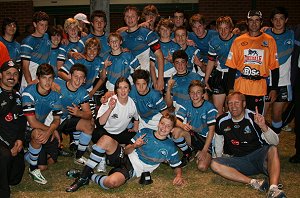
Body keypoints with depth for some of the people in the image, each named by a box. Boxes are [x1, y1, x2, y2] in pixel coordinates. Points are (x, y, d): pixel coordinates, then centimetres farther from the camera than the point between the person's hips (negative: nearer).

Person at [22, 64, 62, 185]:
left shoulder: (55, 94, -5)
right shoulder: (29, 93, -22)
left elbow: (57, 119, -4)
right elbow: (32, 122, -25)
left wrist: (49, 131, -26)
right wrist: (53, 130, -19)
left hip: (43, 127, 6)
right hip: (26, 128, -6)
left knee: (51, 161, -4)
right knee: (38, 134, -39)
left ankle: (28, 156, 30)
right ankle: (33, 169, -13)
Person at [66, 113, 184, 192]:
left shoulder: (170, 148, 3)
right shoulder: (145, 132, 9)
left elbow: (177, 166, 8)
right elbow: (126, 151, 9)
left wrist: (179, 176, -15)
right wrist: (134, 146, -14)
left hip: (133, 169, -3)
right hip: (123, 158, 4)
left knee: (112, 182, -39)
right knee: (106, 139, -27)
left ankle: (90, 177, -7)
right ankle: (84, 175, -19)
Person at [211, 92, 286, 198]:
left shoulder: (253, 118, -8)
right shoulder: (222, 121, 3)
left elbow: (275, 142, -14)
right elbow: (219, 141, 23)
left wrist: (263, 126, -30)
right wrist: (219, 157, 17)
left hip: (258, 156, -2)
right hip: (237, 160, 2)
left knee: (273, 149, -31)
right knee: (214, 164, -24)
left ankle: (273, 188, -47)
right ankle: (253, 182, -33)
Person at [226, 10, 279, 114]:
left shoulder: (269, 40, 4)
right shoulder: (238, 41, 4)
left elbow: (274, 67, 4)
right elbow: (232, 67, 4)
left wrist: (274, 89, 0)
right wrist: (230, 88, 0)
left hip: (261, 89, 0)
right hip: (241, 89, 0)